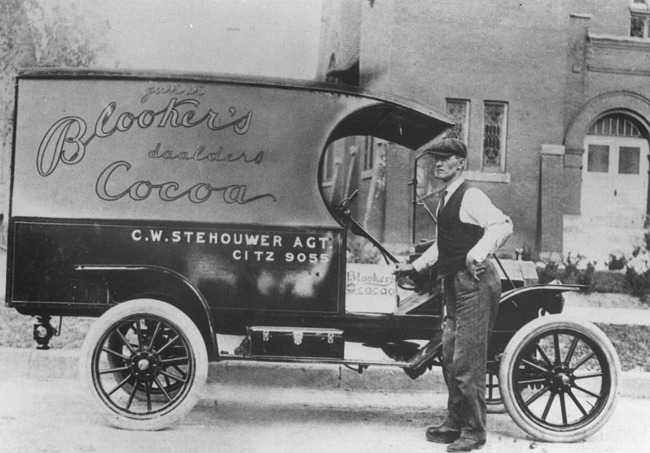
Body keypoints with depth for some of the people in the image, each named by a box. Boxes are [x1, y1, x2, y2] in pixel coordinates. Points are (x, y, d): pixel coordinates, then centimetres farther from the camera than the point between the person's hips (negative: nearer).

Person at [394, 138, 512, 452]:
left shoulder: (471, 197, -12)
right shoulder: (446, 199, 17)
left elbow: (503, 225, -29)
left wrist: (479, 252, -42)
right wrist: (416, 266, 31)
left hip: (474, 284, -10)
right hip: (454, 285, 10)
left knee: (467, 363, -6)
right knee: (451, 358, 15)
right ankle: (455, 423, 26)